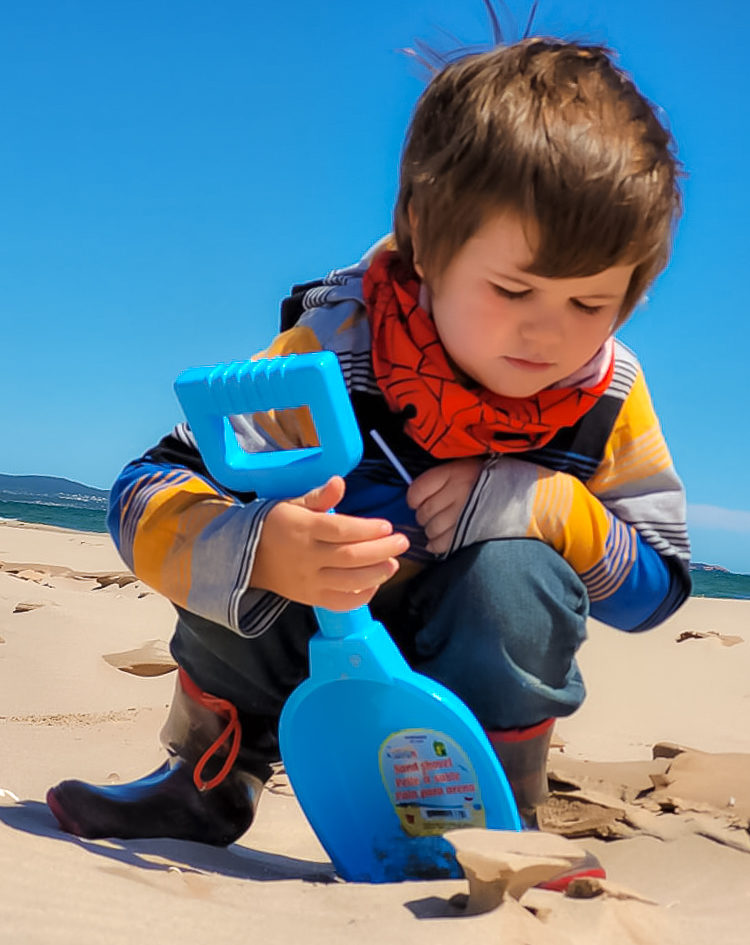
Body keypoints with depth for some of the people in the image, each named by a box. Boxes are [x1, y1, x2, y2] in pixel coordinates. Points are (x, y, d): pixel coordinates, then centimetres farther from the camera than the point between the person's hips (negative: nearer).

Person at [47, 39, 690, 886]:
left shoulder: (611, 399, -17)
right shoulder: (333, 356, -26)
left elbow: (658, 584, -9)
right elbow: (145, 495, -29)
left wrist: (548, 505, -29)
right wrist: (256, 550, -53)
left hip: (480, 675, 1)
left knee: (516, 573, -30)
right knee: (234, 544, -27)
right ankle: (206, 785, -1)